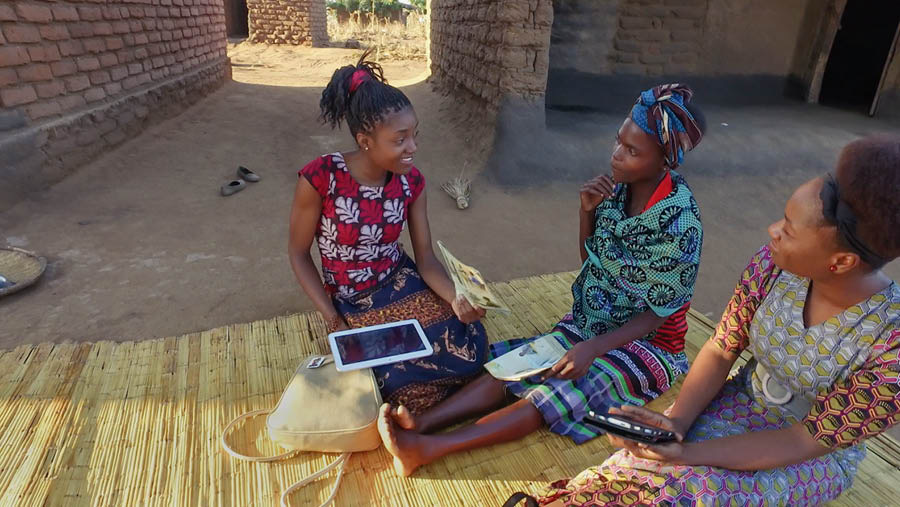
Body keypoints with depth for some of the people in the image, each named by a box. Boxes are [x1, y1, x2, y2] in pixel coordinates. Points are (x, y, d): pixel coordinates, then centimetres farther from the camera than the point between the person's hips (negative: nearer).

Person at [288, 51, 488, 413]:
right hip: (351, 303, -3)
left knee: (470, 350, -18)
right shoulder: (320, 178, -21)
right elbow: (298, 253, -9)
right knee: (408, 386, -22)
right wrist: (334, 321, -15)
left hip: (402, 284, 4)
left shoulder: (411, 182, -9)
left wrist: (456, 299, -27)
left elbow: (425, 258, -6)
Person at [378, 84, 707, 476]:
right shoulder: (618, 186, -3)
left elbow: (658, 312, -17)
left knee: (558, 394, -28)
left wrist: (592, 348, -27)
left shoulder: (679, 220, -22)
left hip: (646, 342, -6)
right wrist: (587, 210, -11)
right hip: (589, 323, 7)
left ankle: (430, 447, -35)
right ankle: (421, 423, -27)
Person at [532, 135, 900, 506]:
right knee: (635, 475, -25)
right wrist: (675, 423, -24)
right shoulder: (772, 264, -18)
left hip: (813, 457, -2)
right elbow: (720, 351, -8)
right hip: (743, 403, 3)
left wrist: (687, 454, -32)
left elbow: (809, 440, -22)